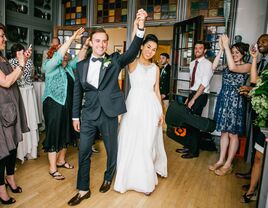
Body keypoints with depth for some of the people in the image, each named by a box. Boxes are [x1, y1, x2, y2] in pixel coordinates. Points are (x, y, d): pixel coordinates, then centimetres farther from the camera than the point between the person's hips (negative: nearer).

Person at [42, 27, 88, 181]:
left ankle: (61, 160, 32)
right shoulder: (50, 65, -7)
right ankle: (53, 169, 9)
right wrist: (72, 38, -25)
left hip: (67, 105, 7)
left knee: (65, 133, 15)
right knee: (54, 134, -1)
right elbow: (59, 56, -23)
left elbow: (79, 59, 5)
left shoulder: (68, 66, 12)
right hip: (54, 105, -7)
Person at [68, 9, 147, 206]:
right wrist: (75, 116, 9)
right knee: (84, 152, 8)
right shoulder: (82, 65, 5)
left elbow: (132, 52, -18)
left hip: (109, 114, -2)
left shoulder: (114, 61, -1)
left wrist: (141, 27, -32)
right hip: (88, 115, 2)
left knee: (112, 150, 14)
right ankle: (83, 190, 26)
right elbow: (77, 92, 9)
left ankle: (108, 178, 42)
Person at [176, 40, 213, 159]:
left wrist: (193, 99, -19)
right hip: (192, 93, 7)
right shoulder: (192, 63, 12)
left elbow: (204, 84, -17)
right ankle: (188, 146, 27)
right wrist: (189, 97, 9)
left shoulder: (207, 64, -11)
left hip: (201, 95, -7)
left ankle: (194, 151, 14)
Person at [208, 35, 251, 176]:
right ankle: (221, 161, 22)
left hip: (235, 101, -5)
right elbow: (213, 66, -6)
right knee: (224, 132, 12)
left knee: (233, 134, 3)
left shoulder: (247, 66, -4)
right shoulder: (227, 66, 11)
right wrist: (221, 49, -8)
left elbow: (233, 67, -25)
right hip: (223, 100, 6)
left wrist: (226, 46, -20)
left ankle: (228, 164, 14)